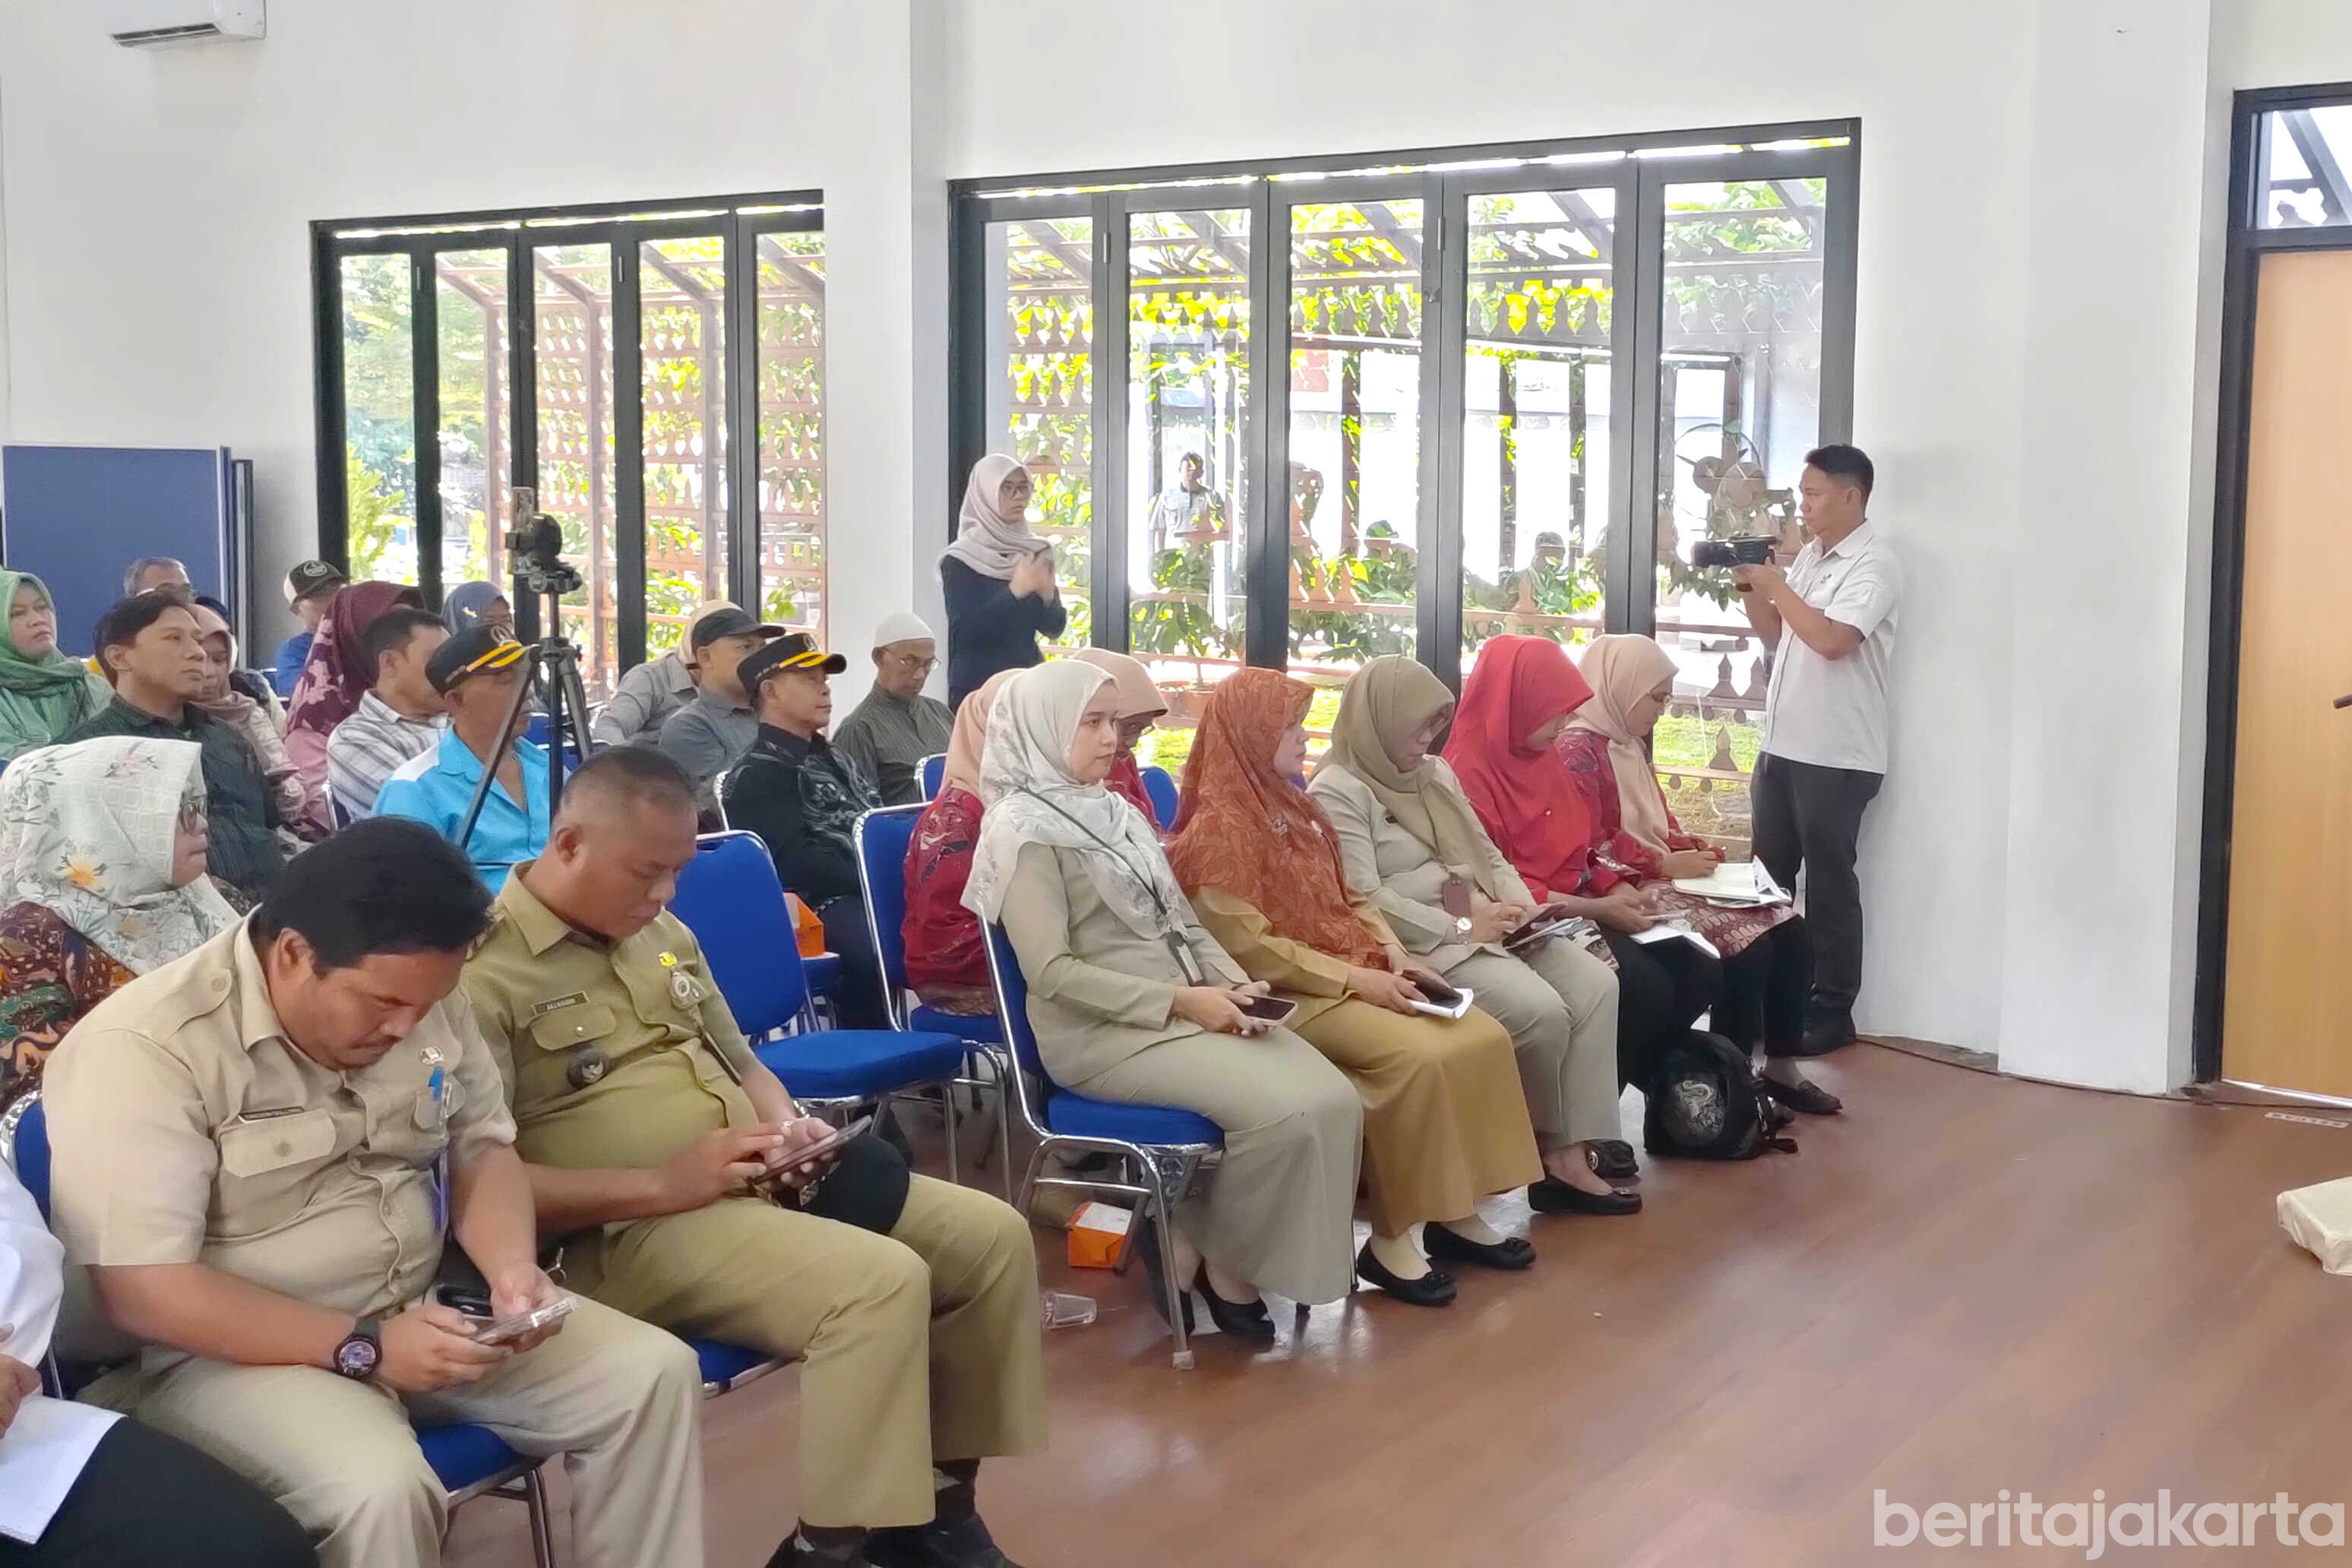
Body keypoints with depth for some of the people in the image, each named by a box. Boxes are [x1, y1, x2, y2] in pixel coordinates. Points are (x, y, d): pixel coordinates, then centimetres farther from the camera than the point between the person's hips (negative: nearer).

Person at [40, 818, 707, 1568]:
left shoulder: (421, 1002, 0)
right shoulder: (142, 1050, -21)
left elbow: (482, 1146, 9)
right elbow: (143, 1292, -24)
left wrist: (512, 1267, -12)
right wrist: (363, 1348, -25)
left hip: (429, 1315, 7)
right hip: (234, 1351, -6)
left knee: (654, 1373, -7)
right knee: (382, 1490, -34)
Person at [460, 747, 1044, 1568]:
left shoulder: (664, 935, 16)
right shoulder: (484, 974, -11)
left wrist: (787, 1124, 3)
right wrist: (661, 1184, -22)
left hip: (767, 1183, 9)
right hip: (634, 1227, -9)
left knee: (992, 1235, -1)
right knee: (883, 1282, -30)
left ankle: (938, 1497, 12)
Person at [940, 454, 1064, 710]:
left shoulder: (1035, 552, 6)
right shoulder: (960, 560, -7)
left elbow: (1054, 629, 6)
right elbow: (963, 633, -17)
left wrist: (1048, 593, -14)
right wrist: (1015, 591, -22)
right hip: (977, 686, -4)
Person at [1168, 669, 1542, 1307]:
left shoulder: (1296, 810, 15)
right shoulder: (1219, 830, -12)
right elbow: (1250, 950, -18)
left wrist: (1394, 955, 0)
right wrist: (1356, 978, -18)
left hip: (1358, 976, 9)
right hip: (1290, 994, -9)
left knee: (1484, 1037, -8)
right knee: (1416, 1056, -28)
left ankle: (1455, 1210, 0)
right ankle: (1388, 1238, -17)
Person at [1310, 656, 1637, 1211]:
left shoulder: (1436, 773, 18)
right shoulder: (1338, 793, -8)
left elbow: (1489, 856, 20)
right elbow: (1365, 902, -17)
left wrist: (1519, 905, -1)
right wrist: (1460, 927, -18)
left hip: (1487, 927, 8)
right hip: (1422, 944, -8)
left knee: (1596, 983, -14)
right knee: (1541, 1010, -27)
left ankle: (1571, 1154, -16)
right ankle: (1550, 1149, -2)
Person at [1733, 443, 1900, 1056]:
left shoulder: (1874, 564, -13)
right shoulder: (1810, 556, 13)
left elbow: (1831, 639, -25)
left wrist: (1774, 584, -15)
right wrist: (1749, 588, 2)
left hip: (1837, 757, -8)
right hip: (1783, 746, 8)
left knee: (1829, 885, 0)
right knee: (1767, 876, 14)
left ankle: (1832, 1011, 10)